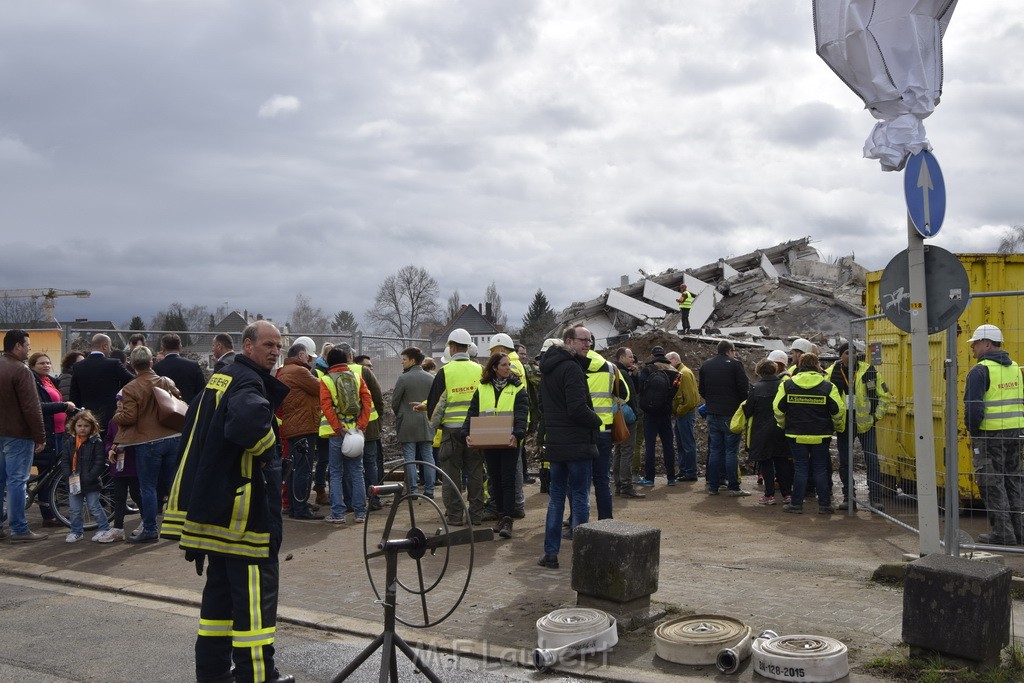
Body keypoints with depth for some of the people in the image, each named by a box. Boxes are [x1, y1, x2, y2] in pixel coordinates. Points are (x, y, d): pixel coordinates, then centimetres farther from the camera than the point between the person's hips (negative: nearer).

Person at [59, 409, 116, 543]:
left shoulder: (96, 442, -7)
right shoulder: (69, 443, 6)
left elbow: (100, 463, -11)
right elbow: (64, 461, 5)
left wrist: (88, 478, -18)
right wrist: (69, 476, -10)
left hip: (91, 483, -4)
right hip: (73, 483, 4)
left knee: (94, 508, -1)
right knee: (74, 510, 9)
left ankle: (105, 529, 11)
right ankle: (77, 532, 23)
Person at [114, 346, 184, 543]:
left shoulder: (130, 389, -11)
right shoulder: (167, 382, 2)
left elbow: (129, 417, -13)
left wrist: (117, 414, 8)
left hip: (147, 442, -4)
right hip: (172, 438, 5)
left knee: (148, 487, 4)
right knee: (171, 483, 14)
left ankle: (150, 530, 7)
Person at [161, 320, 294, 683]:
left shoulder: (219, 379, 15)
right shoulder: (248, 383, -16)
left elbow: (194, 422, 28)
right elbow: (249, 422, -37)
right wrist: (267, 448, -18)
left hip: (212, 503, 10)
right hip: (243, 507, -10)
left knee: (220, 588, 17)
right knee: (255, 591, -4)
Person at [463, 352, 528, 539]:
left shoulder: (517, 387, -1)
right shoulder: (482, 389, 8)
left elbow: (521, 414, -12)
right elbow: (473, 412, 3)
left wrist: (517, 434, -29)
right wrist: (467, 433, -13)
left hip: (509, 441, -3)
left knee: (508, 480, -4)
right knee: (495, 479, 12)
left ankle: (507, 520, -3)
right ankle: (501, 516, 23)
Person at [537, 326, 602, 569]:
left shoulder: (548, 368, 14)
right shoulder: (571, 368, -16)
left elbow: (543, 405, 23)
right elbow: (578, 409, -22)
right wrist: (597, 420, -6)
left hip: (555, 444, 8)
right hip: (577, 444, -8)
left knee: (556, 496, 13)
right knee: (580, 497, -1)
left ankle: (550, 553, 16)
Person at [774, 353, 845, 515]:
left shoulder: (787, 385, -2)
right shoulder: (828, 386, -4)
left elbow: (778, 408, 1)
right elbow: (838, 411, -2)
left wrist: (784, 425, 18)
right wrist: (839, 427, 17)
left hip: (797, 435, 0)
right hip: (820, 436, 0)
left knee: (800, 469, 6)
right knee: (820, 469, 8)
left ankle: (796, 504, 7)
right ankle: (824, 505, 11)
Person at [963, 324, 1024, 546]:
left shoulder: (980, 371, -13)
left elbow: (973, 406, -19)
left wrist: (973, 431, -5)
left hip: (990, 434, -8)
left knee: (992, 483, 0)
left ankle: (1003, 533, 1)